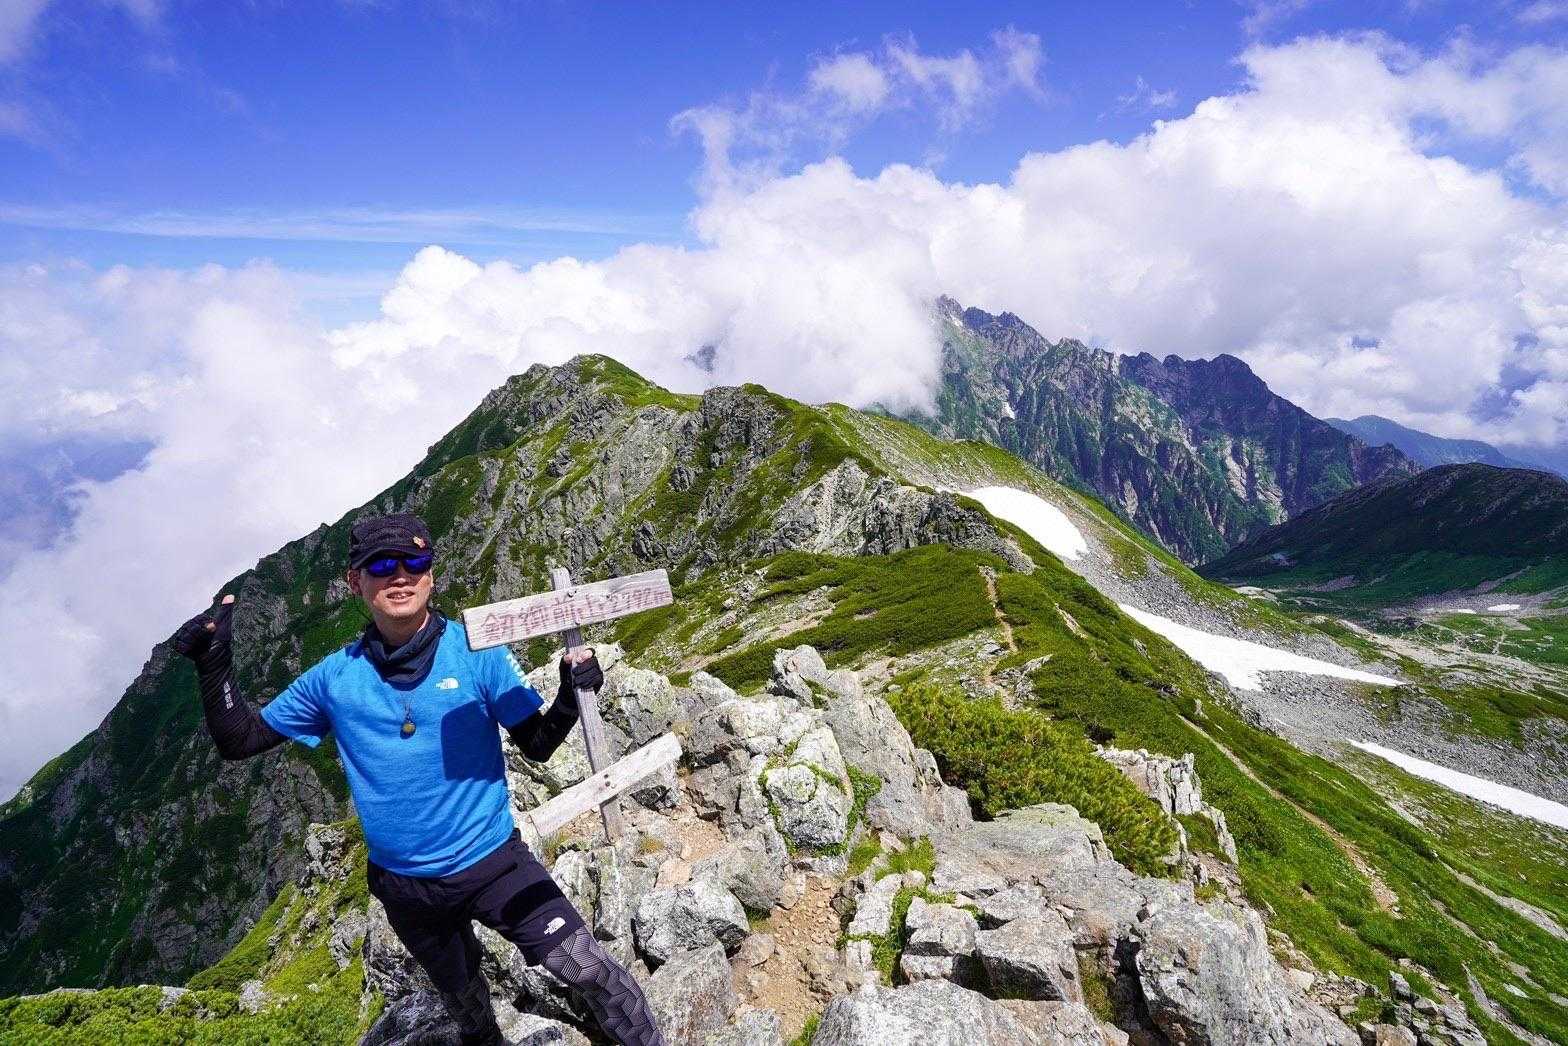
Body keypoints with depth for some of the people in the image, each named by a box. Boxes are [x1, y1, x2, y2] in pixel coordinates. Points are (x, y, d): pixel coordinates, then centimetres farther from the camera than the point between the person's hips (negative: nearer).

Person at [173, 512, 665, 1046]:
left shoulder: (477, 651, -14)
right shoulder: (334, 677, -7)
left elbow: (537, 745, -12)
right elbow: (239, 740, 4)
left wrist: (570, 697, -31)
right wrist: (214, 662, -9)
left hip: (492, 861, -3)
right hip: (405, 886, 3)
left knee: (590, 969, -11)